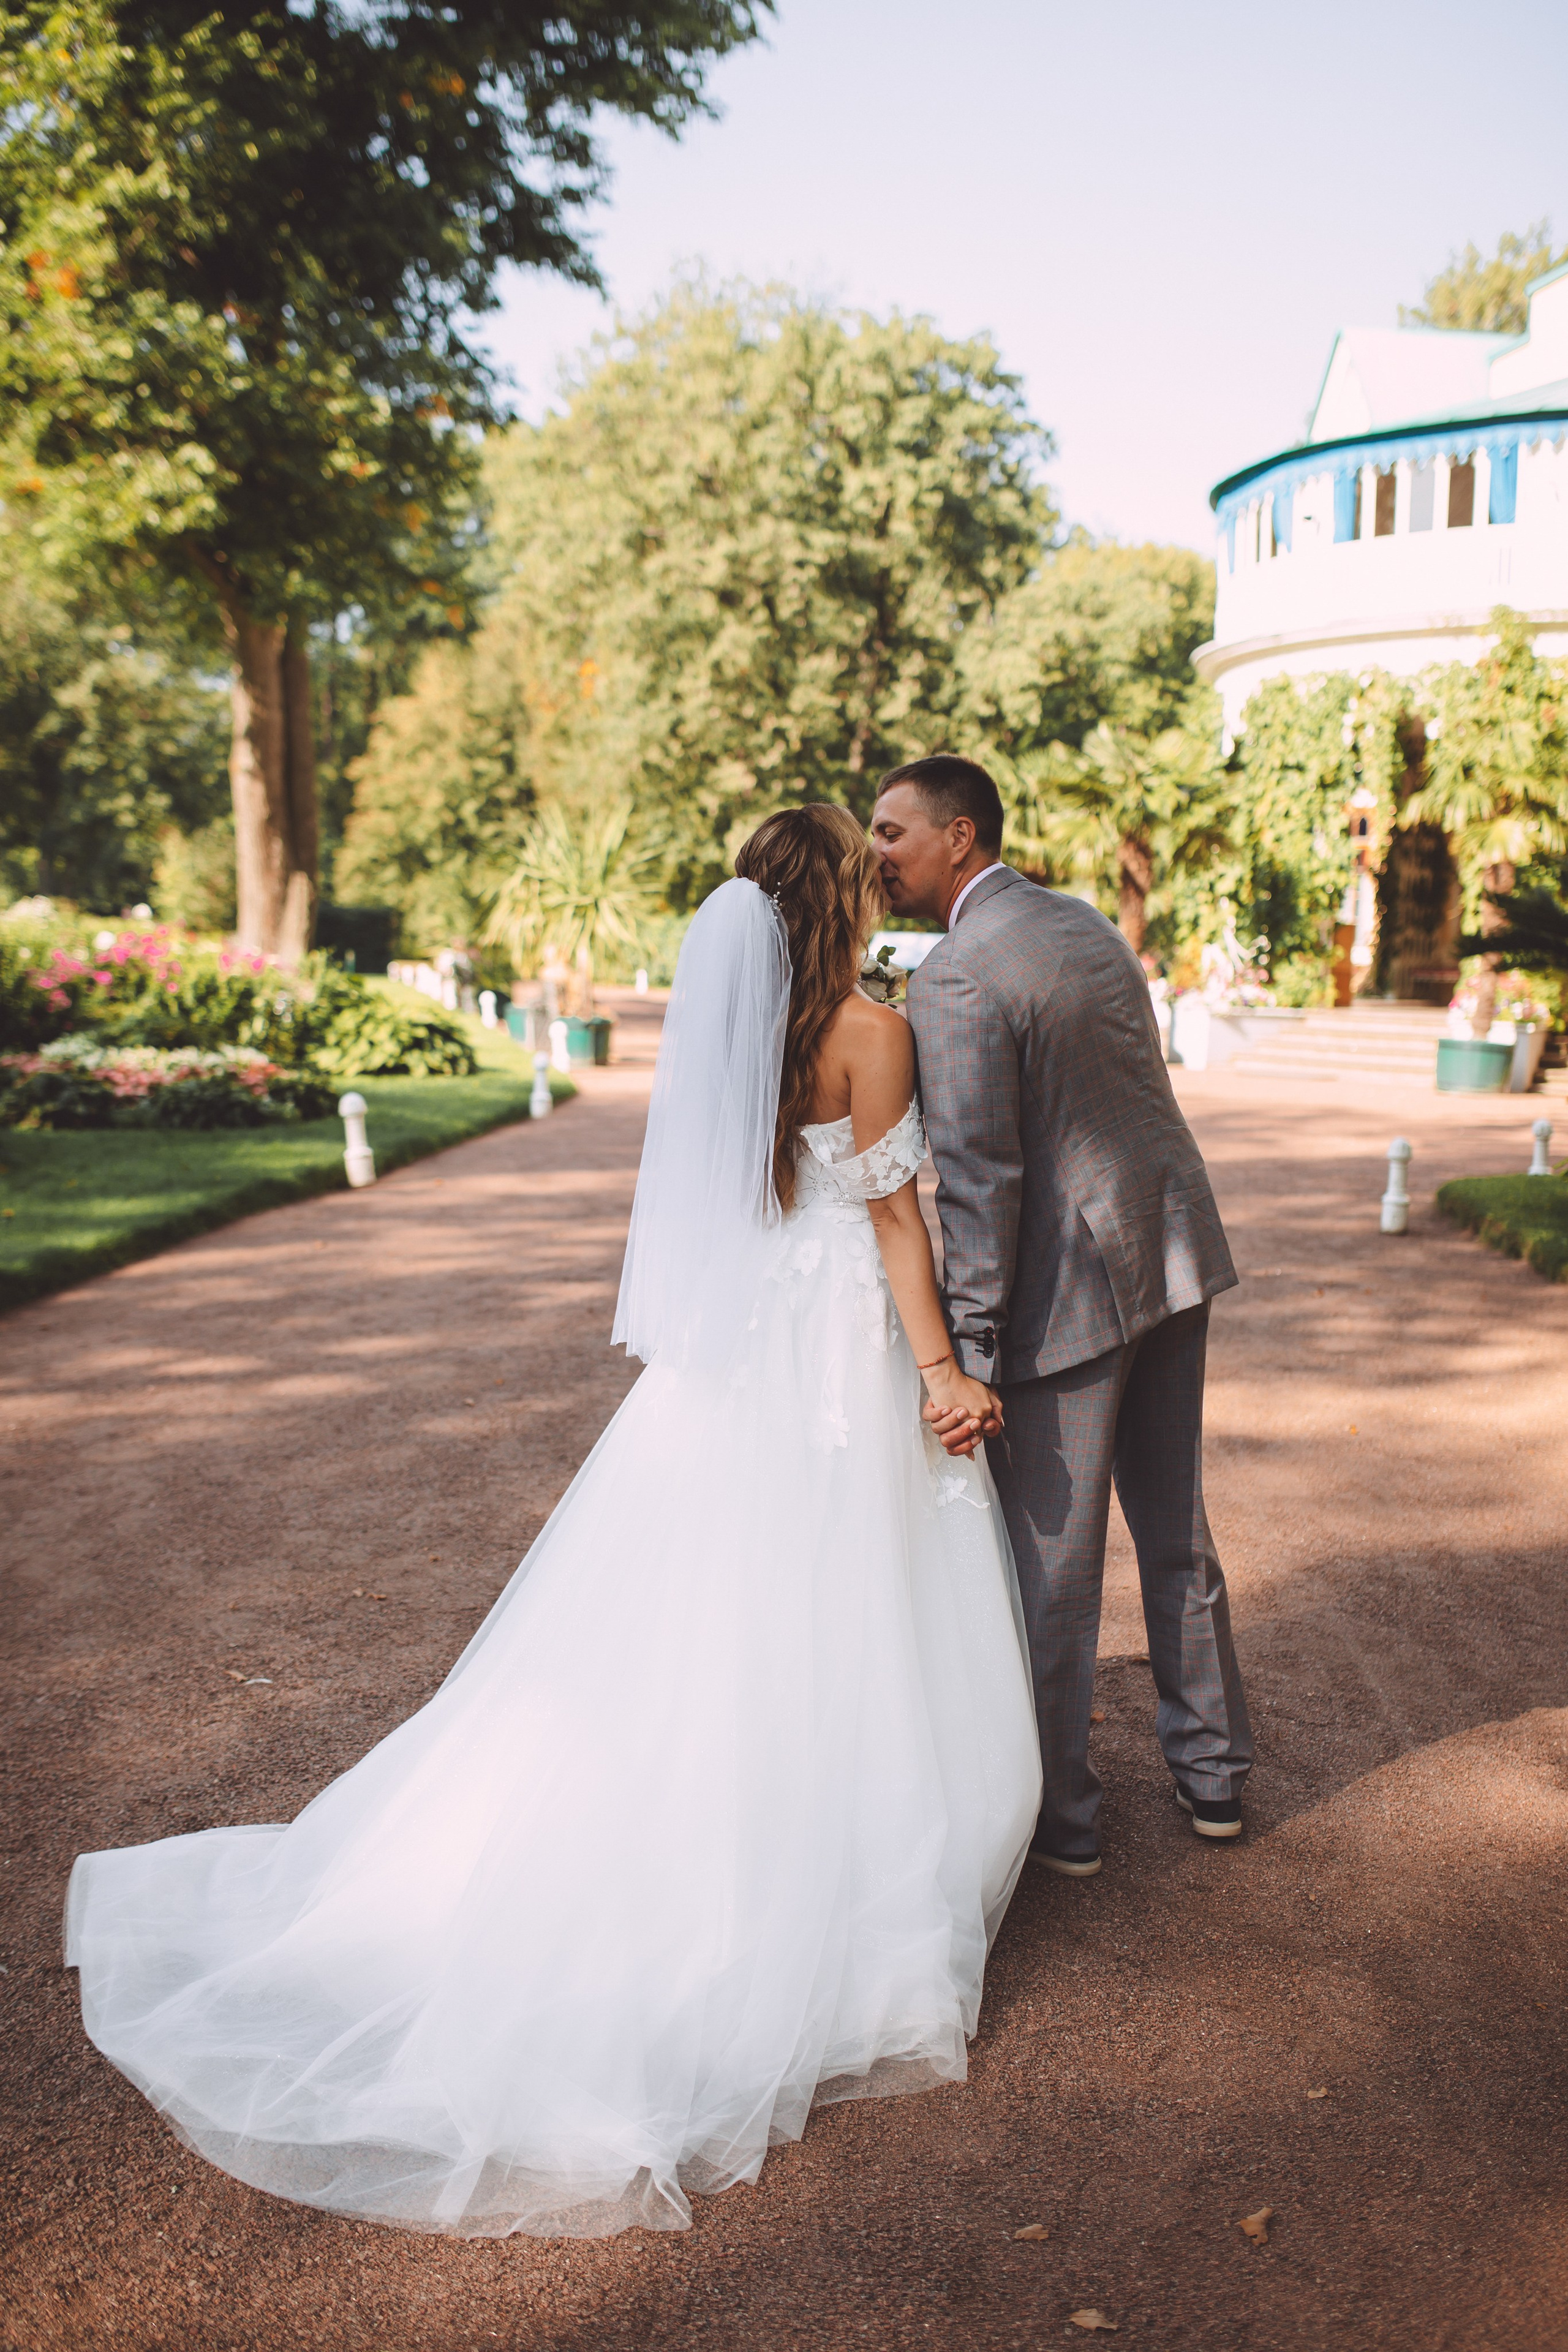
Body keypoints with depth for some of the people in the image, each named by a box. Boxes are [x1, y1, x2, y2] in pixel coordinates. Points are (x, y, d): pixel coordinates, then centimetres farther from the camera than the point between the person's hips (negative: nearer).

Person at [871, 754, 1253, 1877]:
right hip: (1171, 1246, 9)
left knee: (1054, 1563, 6)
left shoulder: (956, 976, -17)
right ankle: (1213, 1772, 34)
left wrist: (970, 1351, -17)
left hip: (1068, 1280, -9)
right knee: (1176, 1529, 20)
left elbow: (979, 1178, -21)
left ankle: (1060, 1815, 21)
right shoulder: (1085, 922, 11)